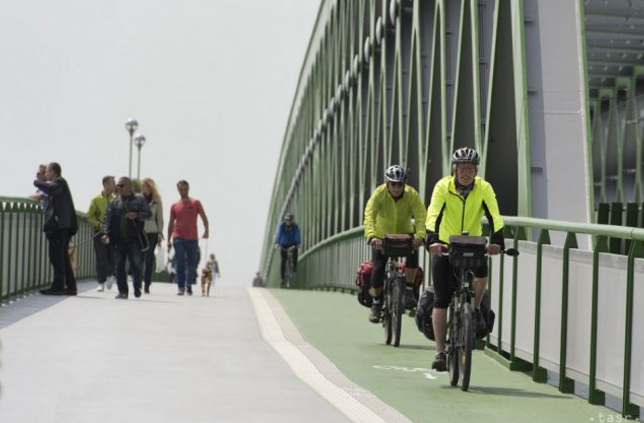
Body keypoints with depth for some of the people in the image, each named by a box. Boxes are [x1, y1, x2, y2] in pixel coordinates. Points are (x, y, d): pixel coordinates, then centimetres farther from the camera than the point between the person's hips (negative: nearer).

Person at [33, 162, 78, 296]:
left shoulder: (59, 182, -3)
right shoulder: (59, 183, 26)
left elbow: (51, 189, -23)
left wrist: (37, 182, -10)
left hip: (58, 224, -10)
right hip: (62, 225, 10)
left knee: (56, 256, -11)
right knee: (63, 257, 11)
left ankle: (58, 286, -13)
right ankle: (70, 286, 12)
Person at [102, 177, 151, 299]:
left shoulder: (140, 199, 5)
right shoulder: (115, 201, 11)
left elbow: (147, 213, 1)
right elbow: (108, 218, 6)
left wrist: (137, 215, -18)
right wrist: (106, 233, -6)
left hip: (134, 238, -3)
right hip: (119, 238, 3)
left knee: (136, 263, -5)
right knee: (120, 265, 2)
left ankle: (137, 288, 13)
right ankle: (123, 291, 6)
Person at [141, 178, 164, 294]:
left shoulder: (156, 201, 7)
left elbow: (160, 218, 8)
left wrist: (160, 233, 0)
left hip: (152, 233, 0)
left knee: (149, 258, -4)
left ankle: (147, 285, -1)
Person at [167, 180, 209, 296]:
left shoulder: (195, 203, 5)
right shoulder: (174, 206, 9)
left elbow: (204, 217, 5)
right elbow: (171, 223, 13)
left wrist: (206, 231, -11)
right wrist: (169, 240, 8)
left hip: (192, 238, 0)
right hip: (178, 238, 0)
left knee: (191, 263, 4)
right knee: (180, 263, -6)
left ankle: (189, 285, 19)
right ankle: (181, 287, -5)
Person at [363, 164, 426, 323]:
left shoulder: (412, 194, -21)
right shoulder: (379, 194, -23)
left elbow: (421, 216, -33)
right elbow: (369, 215, -36)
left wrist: (420, 235, -52)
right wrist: (371, 236, -54)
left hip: (404, 233, 0)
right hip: (382, 236, 0)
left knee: (413, 253, -29)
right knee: (378, 269, -10)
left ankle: (409, 289, -11)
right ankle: (376, 304, 13)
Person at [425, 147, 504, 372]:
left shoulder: (483, 188, -12)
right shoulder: (443, 186, -15)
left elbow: (494, 216, -24)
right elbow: (433, 214, -28)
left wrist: (497, 241, -41)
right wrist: (432, 240, -45)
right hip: (445, 246, -1)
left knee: (481, 272, -31)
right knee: (441, 300, -7)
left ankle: (476, 310, -1)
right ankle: (440, 352, -4)